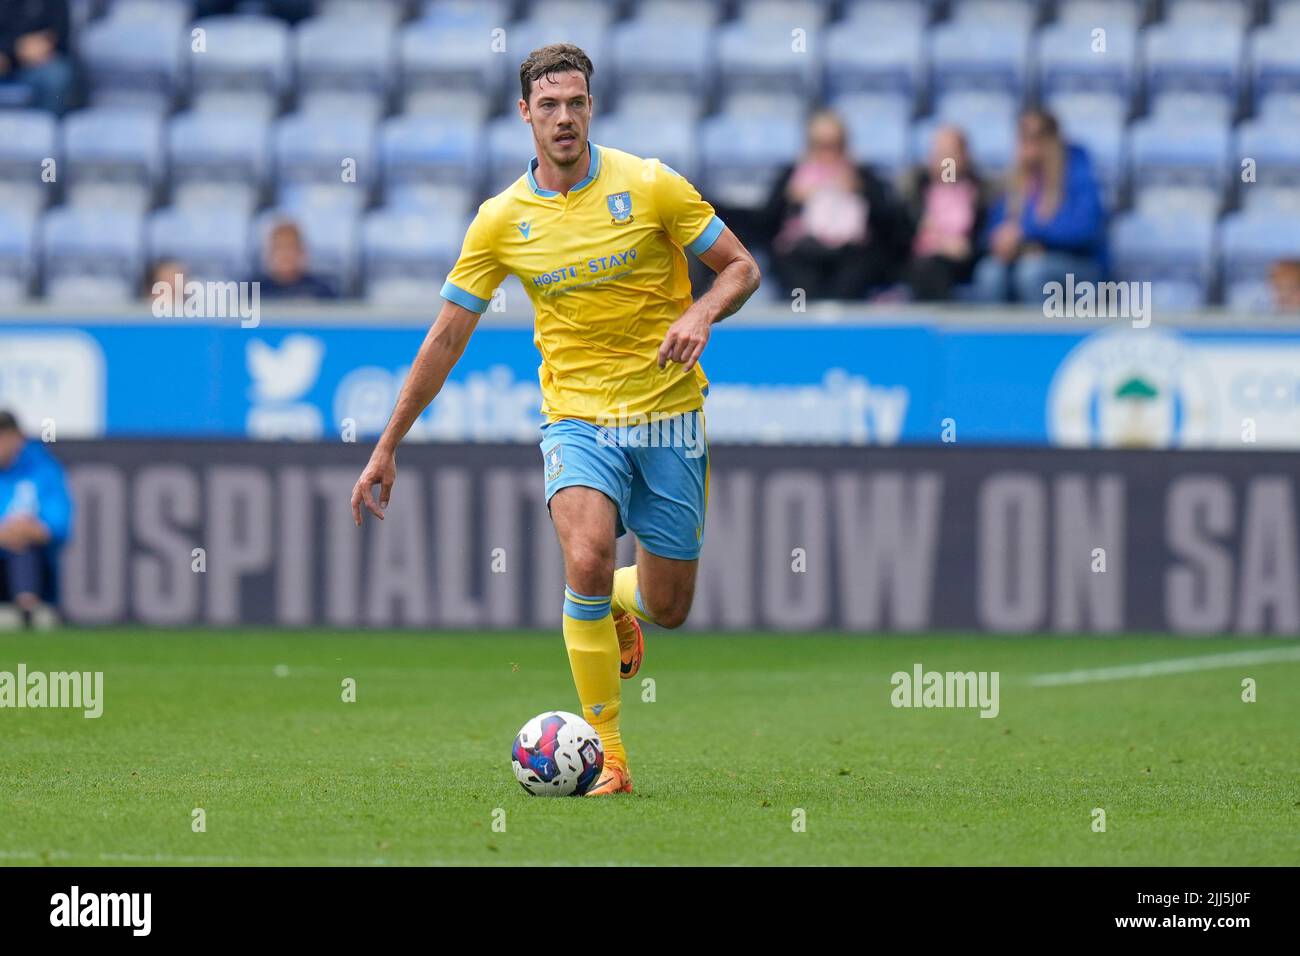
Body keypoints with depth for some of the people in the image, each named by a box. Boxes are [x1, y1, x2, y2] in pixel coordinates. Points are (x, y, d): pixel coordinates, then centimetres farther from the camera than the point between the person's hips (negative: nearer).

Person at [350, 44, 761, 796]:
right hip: (577, 415, 0)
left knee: (668, 608, 3)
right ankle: (608, 756, -17)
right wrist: (387, 448, 6)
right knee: (586, 557, -27)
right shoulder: (503, 220, -1)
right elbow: (448, 336, 6)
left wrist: (702, 313, -22)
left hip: (667, 413, 0)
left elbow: (743, 267, 1)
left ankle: (614, 604, 44)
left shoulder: (650, 186, -6)